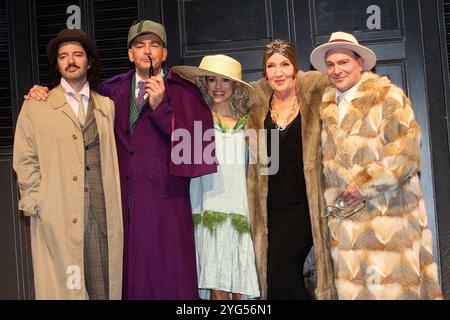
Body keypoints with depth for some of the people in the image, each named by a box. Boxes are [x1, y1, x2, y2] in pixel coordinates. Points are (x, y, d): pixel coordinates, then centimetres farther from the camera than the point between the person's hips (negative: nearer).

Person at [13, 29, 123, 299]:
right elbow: (25, 162, 5)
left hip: (103, 215, 2)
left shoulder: (107, 106, 16)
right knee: (62, 286, 0)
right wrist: (37, 204, -4)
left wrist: (113, 204, 6)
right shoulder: (36, 107, 7)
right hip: (57, 217, -2)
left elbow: (110, 155, 15)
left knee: (104, 284, 2)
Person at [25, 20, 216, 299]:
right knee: (130, 275, 4)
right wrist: (45, 93, 9)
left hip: (165, 199, -3)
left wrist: (161, 106, -14)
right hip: (123, 199, 3)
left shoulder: (184, 91, 4)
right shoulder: (114, 89, 13)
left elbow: (195, 142, -6)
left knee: (169, 277, -2)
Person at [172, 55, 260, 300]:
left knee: (241, 289, 1)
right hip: (210, 215, -1)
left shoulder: (248, 123, 11)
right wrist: (195, 215, -1)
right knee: (217, 289, -4)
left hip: (243, 215, 1)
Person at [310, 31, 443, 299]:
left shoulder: (387, 96, -4)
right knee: (352, 287, 5)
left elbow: (405, 151, -12)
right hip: (345, 217, 5)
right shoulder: (327, 106, 12)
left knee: (391, 284, -2)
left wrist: (364, 186, -13)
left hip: (387, 216, -5)